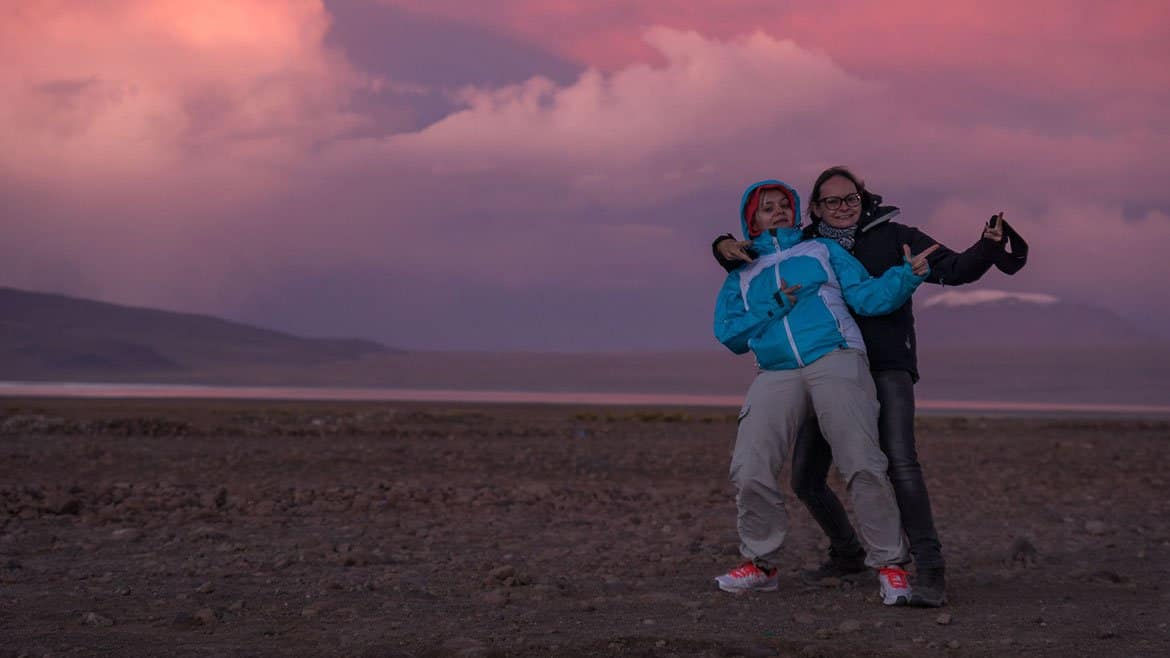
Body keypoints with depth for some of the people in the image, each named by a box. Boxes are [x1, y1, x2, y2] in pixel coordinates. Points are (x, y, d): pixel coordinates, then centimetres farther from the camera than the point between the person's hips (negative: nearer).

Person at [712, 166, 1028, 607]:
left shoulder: (891, 237, 7)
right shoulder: (807, 248, 16)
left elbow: (954, 270, 1)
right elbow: (753, 265, 25)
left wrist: (988, 247, -18)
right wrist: (726, 248, 2)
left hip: (886, 368, -5)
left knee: (899, 462, -25)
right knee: (805, 478, 6)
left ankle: (930, 572, -26)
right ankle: (847, 554, 30)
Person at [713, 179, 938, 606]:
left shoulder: (822, 251, 22)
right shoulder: (742, 276, 26)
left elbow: (868, 297, 10)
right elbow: (728, 332, 11)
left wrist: (907, 275, -6)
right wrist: (775, 307, 0)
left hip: (835, 361, -2)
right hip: (777, 375, 2)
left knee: (862, 465, -15)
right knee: (750, 472, -10)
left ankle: (889, 564, -7)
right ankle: (760, 562, 8)